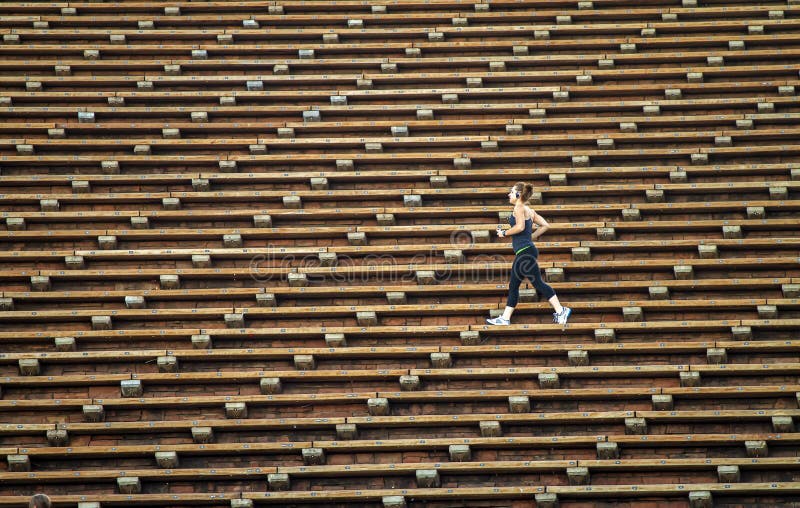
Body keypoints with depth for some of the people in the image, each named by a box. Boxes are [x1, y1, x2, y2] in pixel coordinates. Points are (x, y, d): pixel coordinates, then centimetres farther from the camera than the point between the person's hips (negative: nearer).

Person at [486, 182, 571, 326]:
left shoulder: (519, 207, -7)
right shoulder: (529, 210, 18)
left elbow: (520, 227, -23)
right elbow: (545, 225, 16)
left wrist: (504, 233, -10)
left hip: (525, 251, -10)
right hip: (523, 253, 10)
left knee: (537, 282, -9)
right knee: (513, 285, 11)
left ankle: (560, 310, -8)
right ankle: (505, 318, 15)